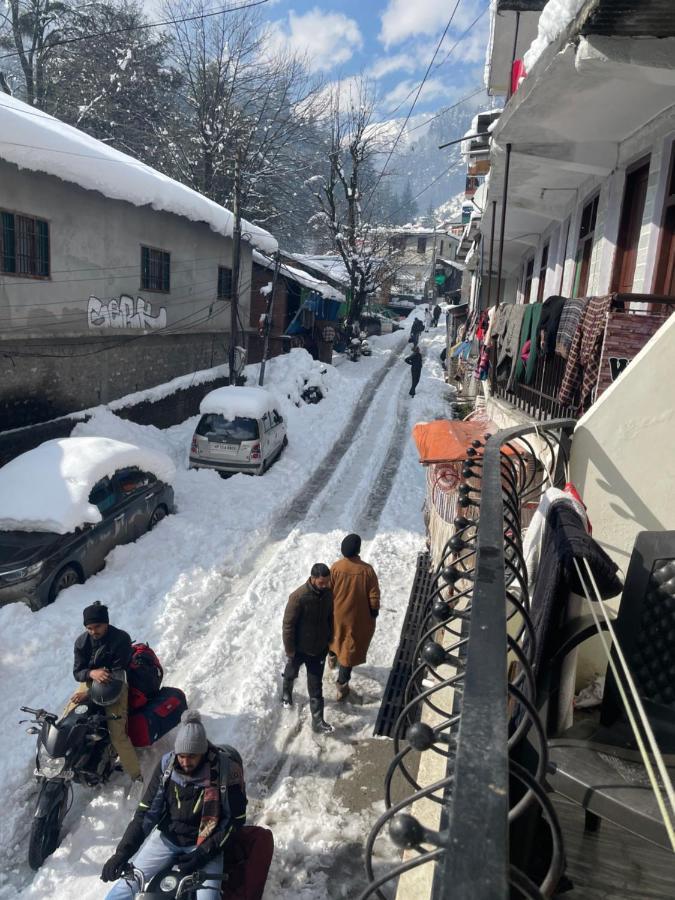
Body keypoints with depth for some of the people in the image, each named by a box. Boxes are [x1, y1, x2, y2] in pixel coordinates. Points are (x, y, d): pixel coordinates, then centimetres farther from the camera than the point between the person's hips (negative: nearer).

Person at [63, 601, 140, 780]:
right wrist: (92, 673, -29)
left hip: (115, 686, -5)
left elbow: (118, 673, -20)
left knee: (118, 735, -18)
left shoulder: (121, 639, -20)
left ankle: (136, 775, -8)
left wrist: (89, 693, -23)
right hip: (91, 682, 5)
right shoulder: (82, 642, -4)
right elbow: (77, 672, -4)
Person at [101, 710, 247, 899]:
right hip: (166, 837, 3)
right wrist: (123, 850, -11)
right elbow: (146, 810, -3)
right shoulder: (167, 764, -12)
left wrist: (205, 852, -17)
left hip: (205, 843, -3)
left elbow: (236, 819, -11)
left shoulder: (226, 771, -21)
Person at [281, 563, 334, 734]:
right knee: (291, 674, 25)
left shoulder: (328, 594, -12)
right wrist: (290, 651, -14)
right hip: (299, 649, -3)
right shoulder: (298, 597, -29)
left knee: (316, 686, 11)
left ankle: (317, 721, 21)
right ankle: (286, 691, 56)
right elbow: (288, 625, -21)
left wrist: (329, 640, 11)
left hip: (319, 649, 3)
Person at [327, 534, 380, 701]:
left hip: (337, 612, 2)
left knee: (335, 634, 32)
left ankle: (332, 657, 58)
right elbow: (374, 597, -14)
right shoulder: (367, 570, -22)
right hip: (357, 616, -2)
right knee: (350, 649, 11)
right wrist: (374, 612, 3)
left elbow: (328, 592, -7)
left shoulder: (335, 567, -18)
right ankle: (342, 684, 18)